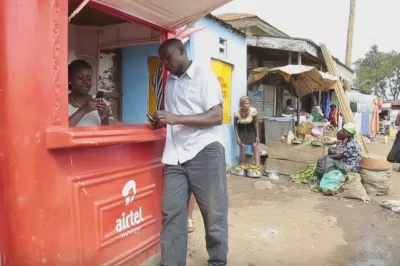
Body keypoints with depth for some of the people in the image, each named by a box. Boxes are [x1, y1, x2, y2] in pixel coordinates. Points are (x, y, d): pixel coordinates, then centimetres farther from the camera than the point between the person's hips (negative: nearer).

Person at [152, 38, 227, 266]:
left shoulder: (204, 76, -1)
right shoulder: (170, 82, 17)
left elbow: (217, 117, -11)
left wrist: (176, 118, -18)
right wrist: (162, 122, 2)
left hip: (204, 152, -5)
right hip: (175, 156, 6)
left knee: (214, 213, 6)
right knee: (171, 214, 2)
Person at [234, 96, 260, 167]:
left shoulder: (253, 110, -25)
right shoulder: (237, 112, -25)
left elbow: (256, 123, -10)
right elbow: (235, 125, -10)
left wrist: (257, 136, -7)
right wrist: (237, 137, -11)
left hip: (251, 130, 1)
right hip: (241, 130, -1)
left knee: (255, 146, -7)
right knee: (242, 147, -9)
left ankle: (258, 166, -3)